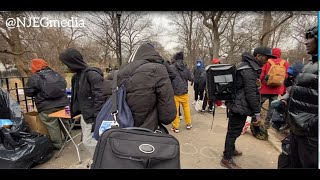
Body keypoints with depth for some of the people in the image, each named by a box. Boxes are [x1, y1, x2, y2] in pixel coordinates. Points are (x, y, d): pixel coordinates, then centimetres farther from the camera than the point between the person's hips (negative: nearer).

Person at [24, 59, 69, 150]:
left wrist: (38, 92, 16)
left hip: (47, 108, -5)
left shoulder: (34, 78, -9)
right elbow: (64, 85, 17)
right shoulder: (56, 73, 7)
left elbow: (28, 92, -2)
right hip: (63, 103, 6)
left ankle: (57, 144, 18)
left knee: (52, 126, 7)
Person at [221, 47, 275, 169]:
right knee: (234, 132, -1)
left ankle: (231, 150, 40)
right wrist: (257, 113, -20)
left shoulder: (247, 65, 14)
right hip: (240, 106, -10)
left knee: (233, 130, 22)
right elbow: (251, 93, -23)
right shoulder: (249, 69, -19)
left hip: (237, 104, 10)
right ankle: (227, 159, 12)